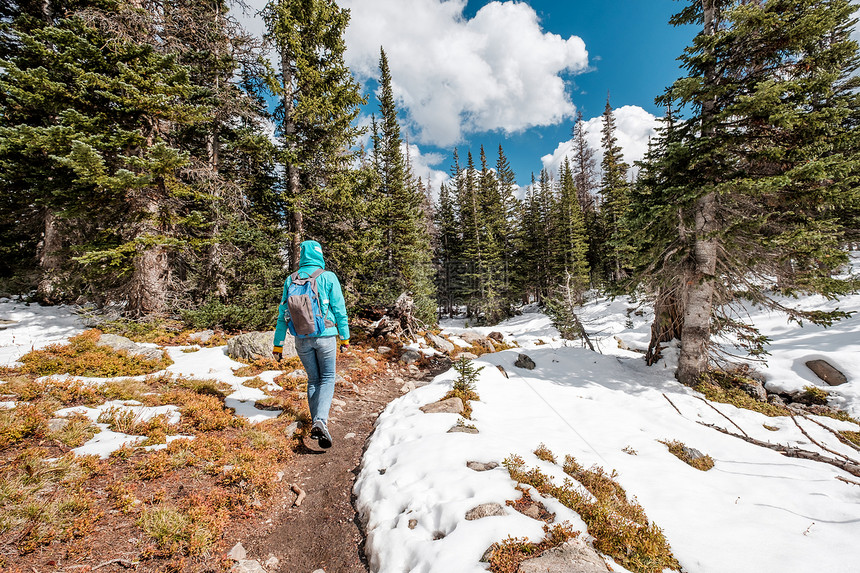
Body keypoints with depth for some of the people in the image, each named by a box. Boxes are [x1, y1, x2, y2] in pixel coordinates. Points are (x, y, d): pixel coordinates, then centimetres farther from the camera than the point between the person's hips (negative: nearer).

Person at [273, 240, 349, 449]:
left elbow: (283, 314, 6)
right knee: (327, 378, 9)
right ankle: (321, 420, -10)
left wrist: (278, 345, 11)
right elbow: (339, 309, -5)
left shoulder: (290, 280, 4)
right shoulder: (328, 277, -5)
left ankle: (316, 424, 18)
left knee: (313, 380, 17)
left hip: (302, 339, 3)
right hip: (325, 336, -3)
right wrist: (345, 337, 5)